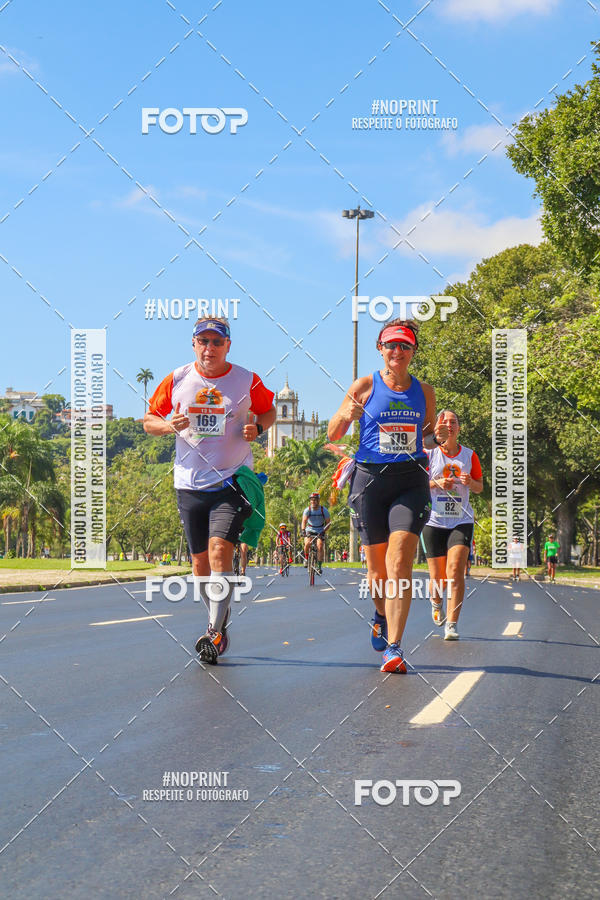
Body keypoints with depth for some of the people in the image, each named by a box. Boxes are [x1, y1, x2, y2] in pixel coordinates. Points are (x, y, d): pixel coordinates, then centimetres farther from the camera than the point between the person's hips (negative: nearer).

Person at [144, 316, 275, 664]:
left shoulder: (247, 381, -2)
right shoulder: (177, 380, 2)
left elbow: (269, 411, 15)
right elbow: (149, 419, 10)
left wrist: (257, 429, -7)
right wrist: (169, 426, -12)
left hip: (232, 481, -3)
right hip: (189, 483, 3)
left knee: (220, 549, -19)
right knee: (200, 559, 8)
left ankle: (216, 633, -17)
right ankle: (219, 621, 27)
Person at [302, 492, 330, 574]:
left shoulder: (324, 510, -13)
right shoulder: (307, 510, -13)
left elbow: (328, 522, -9)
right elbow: (304, 521, -25)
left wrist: (324, 531, -25)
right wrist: (303, 530, -43)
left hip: (320, 531, 0)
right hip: (310, 531, 0)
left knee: (320, 547, -19)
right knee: (307, 543, -26)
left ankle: (319, 566, -10)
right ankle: (306, 558, 1)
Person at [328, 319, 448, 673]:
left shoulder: (424, 391, 10)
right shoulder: (365, 386, 3)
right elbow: (333, 434, 7)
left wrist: (438, 437, -2)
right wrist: (346, 416, -15)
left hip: (411, 480, 0)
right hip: (370, 478, 0)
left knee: (400, 561, -15)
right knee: (377, 565, 8)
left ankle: (393, 646, -17)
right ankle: (382, 616, 41)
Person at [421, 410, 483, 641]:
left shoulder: (470, 456, 8)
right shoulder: (428, 453, 2)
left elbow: (479, 487, 15)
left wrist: (470, 482, -8)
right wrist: (436, 483, -15)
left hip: (462, 521, 0)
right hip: (433, 521, 0)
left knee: (455, 571, -17)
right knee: (437, 576, 3)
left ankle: (451, 625, -17)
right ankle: (436, 601, 39)